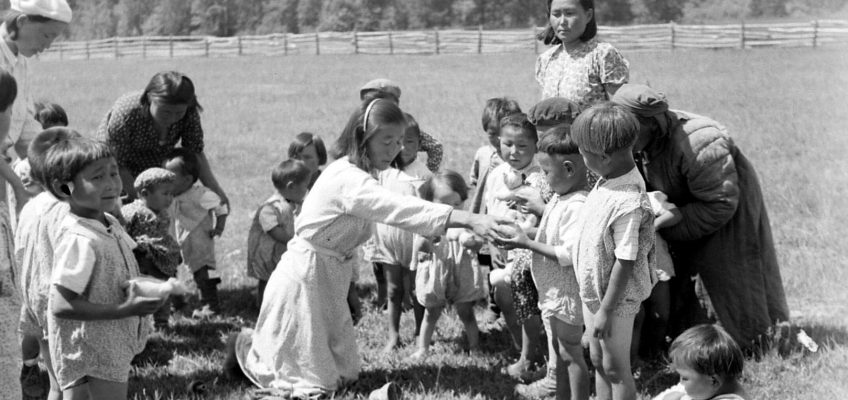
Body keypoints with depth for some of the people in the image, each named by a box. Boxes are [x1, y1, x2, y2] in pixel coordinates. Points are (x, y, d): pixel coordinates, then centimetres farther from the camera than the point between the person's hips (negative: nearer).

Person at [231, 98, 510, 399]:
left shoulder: (358, 175, 6)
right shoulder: (348, 180, -28)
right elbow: (402, 210, -38)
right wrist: (470, 220, -44)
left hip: (332, 278, 10)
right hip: (306, 277, -10)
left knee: (343, 372, 16)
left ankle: (262, 341, 33)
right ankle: (249, 347, 24)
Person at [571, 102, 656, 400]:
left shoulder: (627, 204, -32)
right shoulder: (611, 179, -5)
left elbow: (625, 263, -26)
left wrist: (605, 311, -20)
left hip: (614, 299, -9)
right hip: (592, 290, 9)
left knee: (615, 368, 9)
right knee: (598, 361, 22)